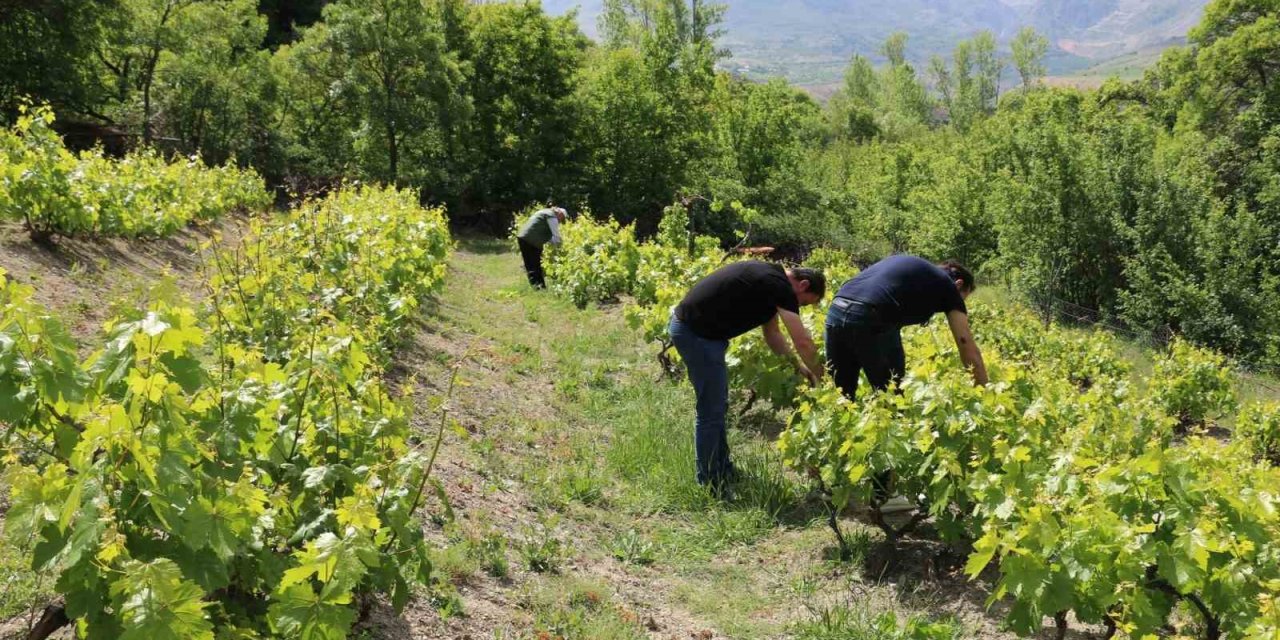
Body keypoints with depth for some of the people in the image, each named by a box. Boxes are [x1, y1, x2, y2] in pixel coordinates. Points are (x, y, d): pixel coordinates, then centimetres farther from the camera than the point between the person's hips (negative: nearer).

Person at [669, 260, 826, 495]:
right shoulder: (780, 285, -15)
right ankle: (711, 487, 6)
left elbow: (772, 333, 22)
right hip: (695, 332, -11)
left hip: (695, 327, 11)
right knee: (711, 412, -3)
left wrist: (799, 366, 16)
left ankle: (723, 471, 29)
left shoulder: (772, 279, 14)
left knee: (718, 407, 18)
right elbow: (803, 341, -15)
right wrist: (820, 377, -2)